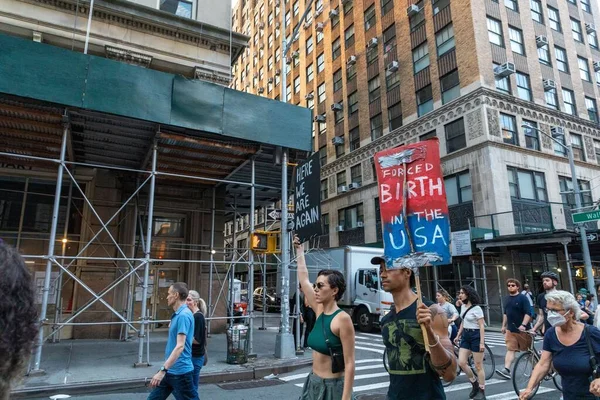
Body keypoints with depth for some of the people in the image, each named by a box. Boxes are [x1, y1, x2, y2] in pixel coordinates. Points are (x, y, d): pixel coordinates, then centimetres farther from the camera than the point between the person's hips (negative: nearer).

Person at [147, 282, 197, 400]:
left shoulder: (184, 315, -21)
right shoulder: (177, 314, 9)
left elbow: (180, 346, -29)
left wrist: (163, 370, -32)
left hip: (180, 371, -9)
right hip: (169, 370, 9)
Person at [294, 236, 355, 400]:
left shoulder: (342, 319, -20)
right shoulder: (320, 311, 0)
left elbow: (349, 363, -20)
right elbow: (303, 280, 8)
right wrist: (299, 252, 16)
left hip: (333, 386, -7)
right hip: (313, 382, 7)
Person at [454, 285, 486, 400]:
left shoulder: (476, 308, -15)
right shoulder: (463, 306, 7)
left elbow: (482, 326, -16)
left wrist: (482, 342, -19)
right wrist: (458, 336, 15)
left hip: (475, 336, -7)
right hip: (465, 335, 7)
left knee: (478, 366, 2)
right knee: (461, 363, 2)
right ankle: (475, 383, 24)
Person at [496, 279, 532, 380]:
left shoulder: (523, 298, -8)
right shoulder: (506, 299, 12)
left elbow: (528, 313, -15)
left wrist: (523, 325, -25)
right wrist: (503, 326, 18)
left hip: (522, 329, -5)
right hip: (510, 329, 5)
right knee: (510, 349, -2)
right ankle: (507, 370, -9)